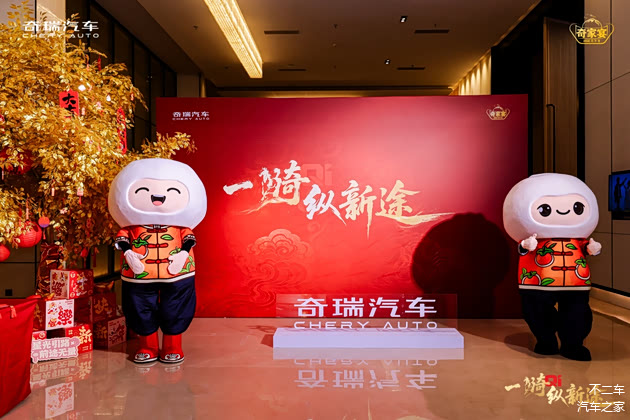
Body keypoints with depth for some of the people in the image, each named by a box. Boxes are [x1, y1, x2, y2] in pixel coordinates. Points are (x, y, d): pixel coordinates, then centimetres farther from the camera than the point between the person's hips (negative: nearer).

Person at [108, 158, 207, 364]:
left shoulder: (180, 223, -3)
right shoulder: (132, 222, -4)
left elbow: (189, 237, -1)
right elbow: (122, 238, -1)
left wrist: (183, 254, -15)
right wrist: (128, 254, -16)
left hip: (177, 273, 0)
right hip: (139, 275, 1)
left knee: (174, 312, 8)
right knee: (142, 310, 11)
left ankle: (172, 348, 27)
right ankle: (148, 347, 31)